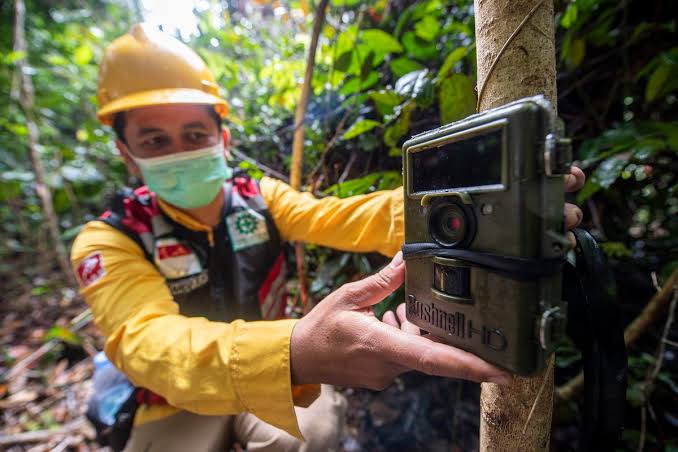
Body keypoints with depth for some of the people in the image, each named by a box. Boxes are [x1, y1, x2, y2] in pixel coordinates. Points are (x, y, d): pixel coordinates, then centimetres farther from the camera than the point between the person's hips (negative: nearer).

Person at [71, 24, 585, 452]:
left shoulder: (261, 197, -9)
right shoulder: (109, 241, -16)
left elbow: (339, 218, -23)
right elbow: (148, 342, -34)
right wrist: (294, 353, -55)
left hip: (273, 377, 2)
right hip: (180, 403, 0)